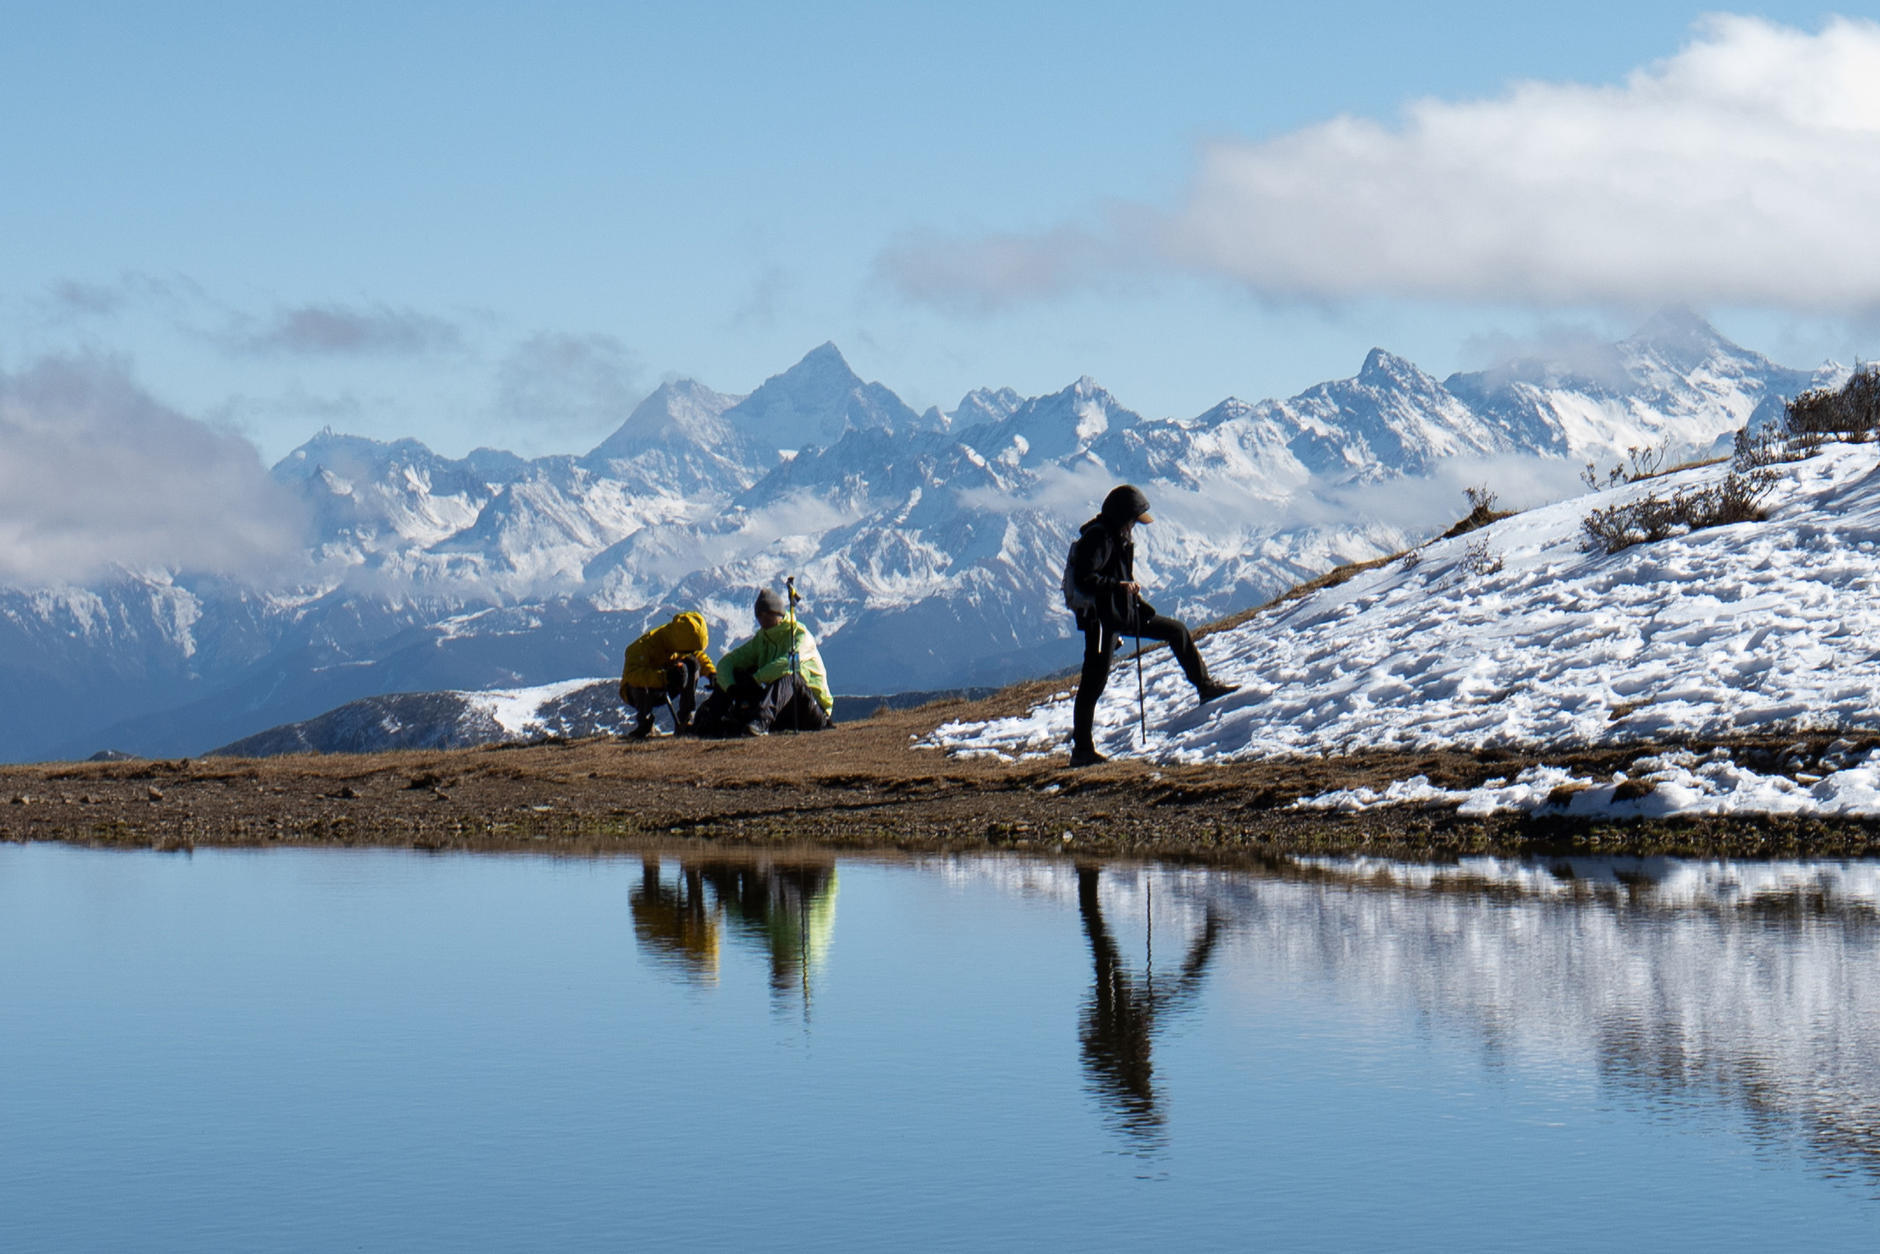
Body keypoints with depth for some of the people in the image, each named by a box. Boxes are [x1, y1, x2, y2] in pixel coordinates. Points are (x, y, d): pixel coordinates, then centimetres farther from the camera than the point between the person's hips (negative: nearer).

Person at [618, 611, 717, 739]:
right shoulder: (645, 644, -31)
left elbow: (699, 656, 9)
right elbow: (632, 674, -46)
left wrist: (711, 672, -12)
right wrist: (663, 677, -56)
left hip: (663, 691, 6)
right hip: (637, 693, -6)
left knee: (692, 663, -16)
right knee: (640, 680, -40)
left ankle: (683, 721, -13)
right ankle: (644, 723, -19)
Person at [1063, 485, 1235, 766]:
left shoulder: (1120, 536, 13)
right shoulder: (1098, 538, -18)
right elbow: (1084, 580, -25)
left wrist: (1143, 608, 21)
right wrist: (1119, 586, -31)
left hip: (1124, 612, 10)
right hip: (1101, 617, -10)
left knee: (1177, 630, 15)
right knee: (1095, 680, -9)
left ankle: (1204, 687, 25)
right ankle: (1081, 749, -6)